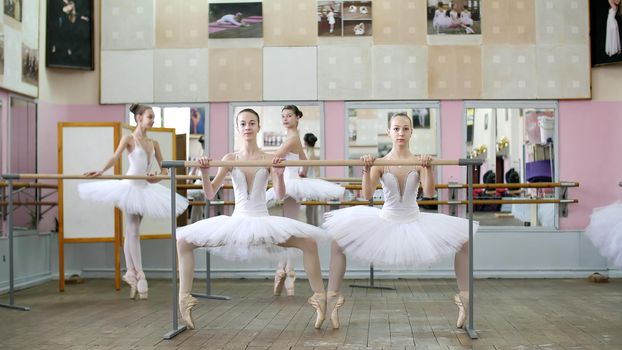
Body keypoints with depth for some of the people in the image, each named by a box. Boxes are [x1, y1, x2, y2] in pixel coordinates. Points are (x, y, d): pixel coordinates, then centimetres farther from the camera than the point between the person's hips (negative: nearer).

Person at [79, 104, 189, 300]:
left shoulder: (153, 143, 11)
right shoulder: (129, 139, -4)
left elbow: (163, 168, 12)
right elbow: (115, 157, -21)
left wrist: (158, 177, -10)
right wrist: (101, 171, -37)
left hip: (145, 188, 6)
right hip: (130, 186, -6)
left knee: (131, 232, 10)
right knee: (132, 232, -4)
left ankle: (131, 273, 13)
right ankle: (139, 276, -1)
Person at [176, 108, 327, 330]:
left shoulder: (268, 159, -2)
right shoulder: (230, 159, 2)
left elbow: (280, 195, -11)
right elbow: (210, 194, 0)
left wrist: (279, 175, -30)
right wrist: (204, 173, -18)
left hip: (263, 221, -2)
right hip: (236, 222, 2)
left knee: (309, 241, -22)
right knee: (184, 241, -8)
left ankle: (319, 297, -8)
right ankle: (184, 297, -1)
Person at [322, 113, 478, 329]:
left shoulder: (419, 162, -8)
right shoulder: (380, 163, -9)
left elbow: (429, 193, -20)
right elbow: (367, 195, -18)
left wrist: (428, 168, -34)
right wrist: (367, 170, -33)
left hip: (415, 222, 0)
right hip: (385, 221, 0)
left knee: (464, 240, -9)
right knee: (338, 241, -12)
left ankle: (464, 296, 5)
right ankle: (332, 297, -2)